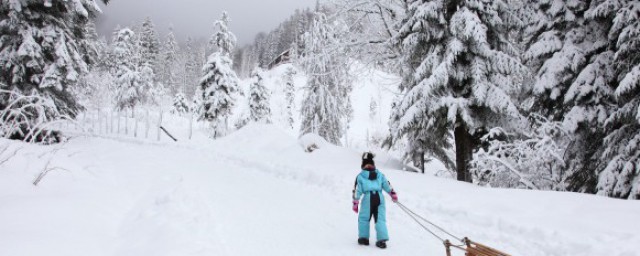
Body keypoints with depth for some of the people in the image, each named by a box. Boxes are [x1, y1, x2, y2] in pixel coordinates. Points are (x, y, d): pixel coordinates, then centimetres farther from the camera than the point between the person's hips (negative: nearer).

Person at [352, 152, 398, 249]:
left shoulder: (360, 176, 7)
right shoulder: (380, 174, 14)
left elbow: (357, 191, 4)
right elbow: (387, 186, 15)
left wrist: (355, 203, 6)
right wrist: (393, 195, 27)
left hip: (368, 198, -3)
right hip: (379, 197, 3)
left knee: (363, 218, 13)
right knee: (380, 219, 6)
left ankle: (363, 238, 15)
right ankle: (382, 239, -2)